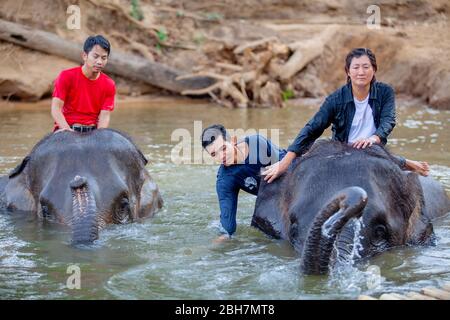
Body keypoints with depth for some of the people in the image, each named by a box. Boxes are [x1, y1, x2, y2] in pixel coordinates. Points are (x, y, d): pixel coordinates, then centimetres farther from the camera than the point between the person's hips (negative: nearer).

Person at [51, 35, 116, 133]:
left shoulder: (109, 85, 2)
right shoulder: (66, 76, -6)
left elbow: (104, 116, -4)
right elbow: (56, 108, -11)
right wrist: (68, 131, -26)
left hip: (92, 132, 3)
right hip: (66, 129, -2)